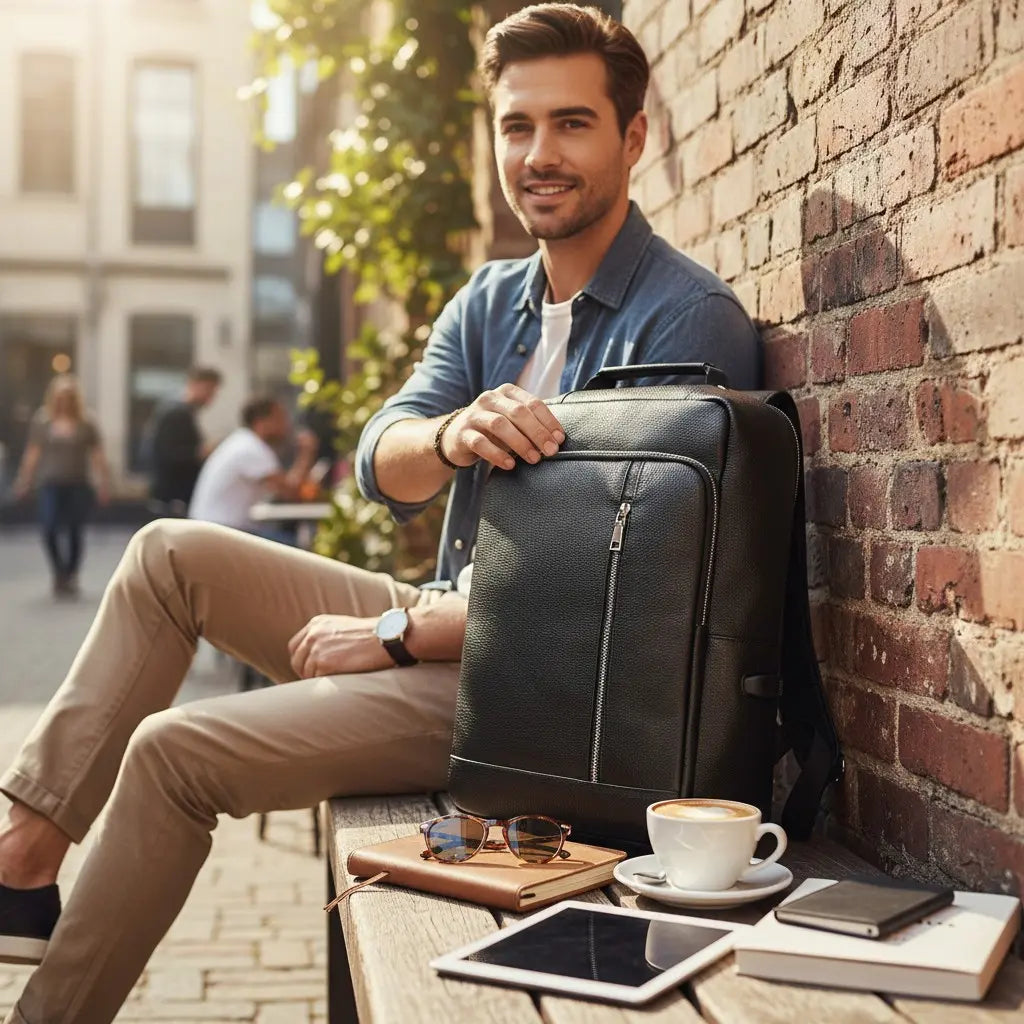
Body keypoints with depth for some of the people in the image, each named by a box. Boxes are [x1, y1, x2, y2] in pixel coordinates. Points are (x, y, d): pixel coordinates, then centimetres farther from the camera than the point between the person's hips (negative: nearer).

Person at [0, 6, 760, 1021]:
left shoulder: (689, 318, -16)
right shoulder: (490, 300, 10)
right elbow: (380, 465, -3)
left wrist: (394, 635, -16)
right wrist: (457, 436, -29)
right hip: (445, 622, 8)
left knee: (175, 751, -15)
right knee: (172, 554, 3)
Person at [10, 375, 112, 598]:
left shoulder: (86, 425, 3)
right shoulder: (42, 423, 5)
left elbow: (97, 456, 3)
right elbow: (32, 454, 10)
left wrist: (104, 483, -2)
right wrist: (23, 481, 8)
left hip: (78, 486, 0)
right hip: (50, 485, 0)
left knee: (75, 533, 2)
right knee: (50, 531, -10)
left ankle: (70, 576, 20)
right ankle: (59, 573, 13)